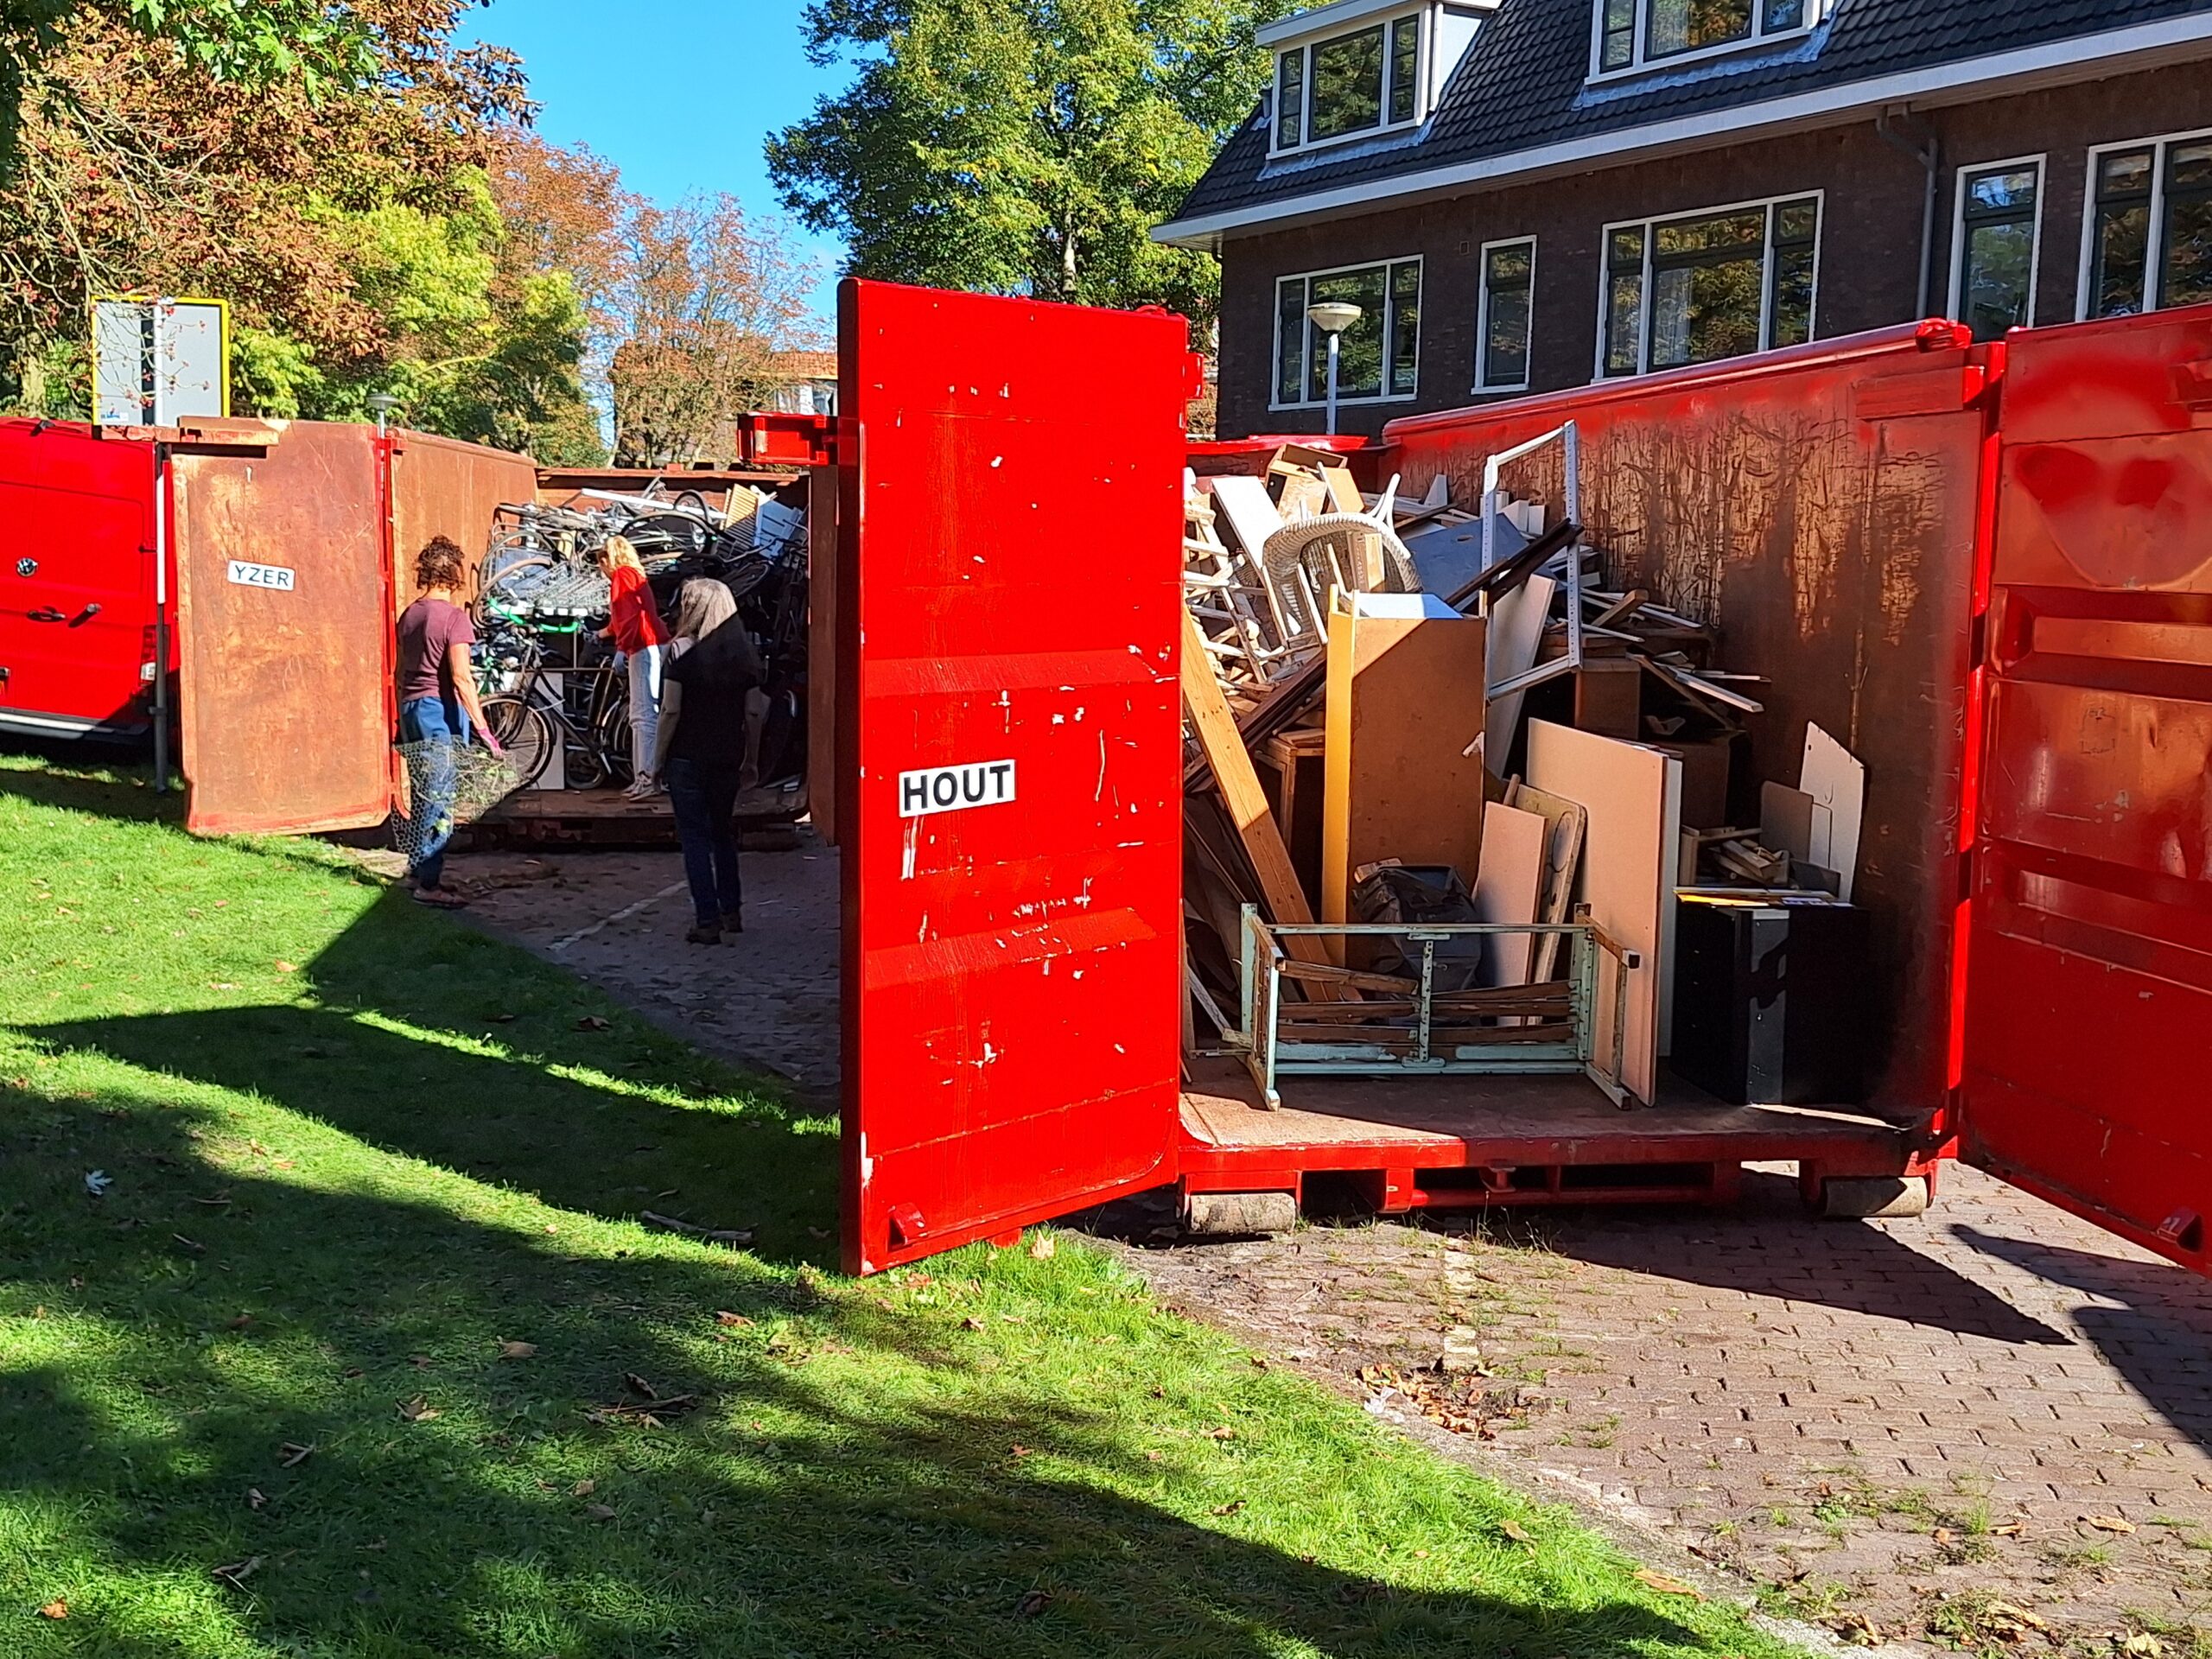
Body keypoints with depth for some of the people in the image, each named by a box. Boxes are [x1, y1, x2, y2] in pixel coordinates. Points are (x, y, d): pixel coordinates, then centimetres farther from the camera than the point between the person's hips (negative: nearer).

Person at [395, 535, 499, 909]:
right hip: (442, 710, -8)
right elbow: (460, 678, -18)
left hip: (412, 708, 8)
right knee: (441, 797, -5)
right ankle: (428, 883, -6)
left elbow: (401, 671, 16)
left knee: (425, 794, 17)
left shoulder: (409, 614, 11)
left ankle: (418, 869, 24)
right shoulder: (454, 616, -11)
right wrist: (483, 728, -19)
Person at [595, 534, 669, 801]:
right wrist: (605, 632, 59)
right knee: (646, 714, 10)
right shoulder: (634, 574, 27)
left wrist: (621, 647, -20)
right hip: (653, 646, 10)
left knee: (643, 714, -16)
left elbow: (629, 612, -16)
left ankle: (646, 777, -23)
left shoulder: (623, 574, -2)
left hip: (645, 648, -10)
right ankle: (646, 775, 12)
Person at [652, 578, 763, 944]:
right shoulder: (744, 654, 1)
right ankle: (731, 912, 24)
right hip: (727, 758, 5)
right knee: (722, 831, 19)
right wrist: (751, 760, 13)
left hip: (687, 758, -5)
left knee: (695, 835, 2)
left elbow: (671, 711, -13)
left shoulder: (684, 653, -12)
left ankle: (707, 921, -1)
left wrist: (658, 758, -3)